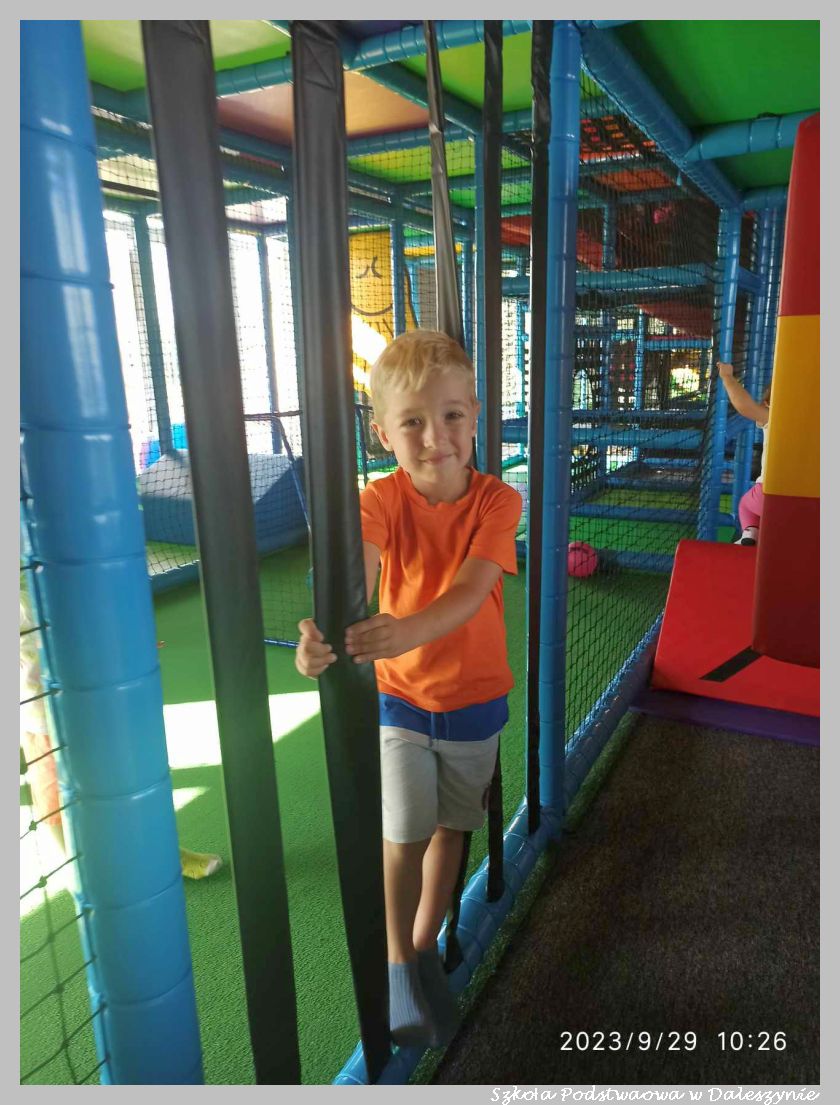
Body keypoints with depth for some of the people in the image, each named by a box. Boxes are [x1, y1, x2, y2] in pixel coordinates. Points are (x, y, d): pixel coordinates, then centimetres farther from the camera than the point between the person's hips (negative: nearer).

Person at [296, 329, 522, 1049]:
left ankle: (426, 947, 42)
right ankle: (398, 966, 25)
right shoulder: (383, 499, -16)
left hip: (475, 698, 2)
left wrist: (409, 630, -49)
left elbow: (469, 591, -29)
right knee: (405, 832, -3)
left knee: (451, 827, 17)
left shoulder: (497, 501, -15)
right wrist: (325, 629, -57)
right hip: (398, 697, -1)